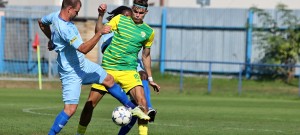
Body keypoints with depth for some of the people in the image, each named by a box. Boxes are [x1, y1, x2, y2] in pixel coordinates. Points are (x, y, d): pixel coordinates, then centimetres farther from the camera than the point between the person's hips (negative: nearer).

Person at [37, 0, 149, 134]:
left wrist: (52, 39, 29)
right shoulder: (65, 28, -35)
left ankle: (132, 108, 32)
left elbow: (41, 22, 17)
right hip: (71, 72, -11)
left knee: (108, 79, 18)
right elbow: (83, 49, -38)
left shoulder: (55, 15, -6)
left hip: (82, 63, 11)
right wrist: (99, 33, -39)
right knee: (70, 108, -12)